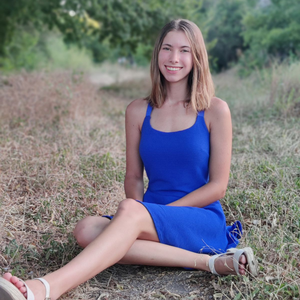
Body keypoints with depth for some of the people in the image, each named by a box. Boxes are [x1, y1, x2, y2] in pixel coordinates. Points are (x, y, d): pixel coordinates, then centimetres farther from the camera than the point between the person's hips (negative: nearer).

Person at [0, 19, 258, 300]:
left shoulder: (214, 110, -3)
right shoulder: (138, 111, 7)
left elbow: (217, 186, -4)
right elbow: (133, 177, 9)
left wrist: (160, 212, -11)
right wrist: (139, 215, -11)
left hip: (202, 219, -4)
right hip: (153, 217, 4)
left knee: (129, 210, -33)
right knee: (87, 229, -26)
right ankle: (208, 261, -26)